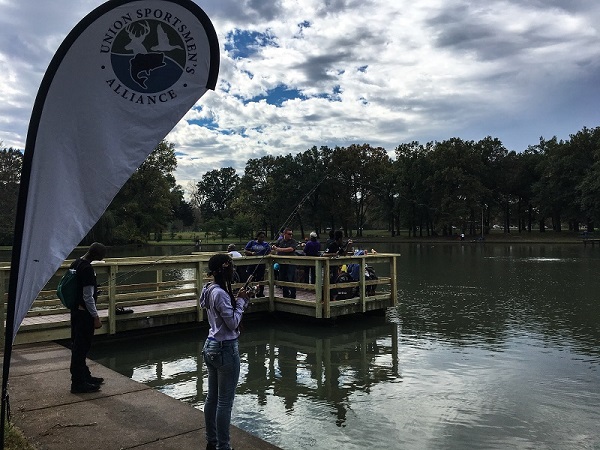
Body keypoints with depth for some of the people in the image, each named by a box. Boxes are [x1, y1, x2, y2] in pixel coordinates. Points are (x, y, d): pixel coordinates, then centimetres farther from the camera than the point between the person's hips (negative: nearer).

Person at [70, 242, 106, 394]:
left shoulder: (76, 263, 6)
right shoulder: (87, 269, -23)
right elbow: (88, 297, -22)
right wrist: (96, 317, -14)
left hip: (76, 310, 10)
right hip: (84, 313, -10)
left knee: (78, 345, 17)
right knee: (81, 347, 0)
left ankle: (84, 376, 31)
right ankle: (78, 383, 8)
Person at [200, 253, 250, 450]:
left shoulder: (210, 289, 7)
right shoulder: (221, 293, -22)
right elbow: (233, 323, -19)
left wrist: (240, 300, 3)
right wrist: (241, 302, -10)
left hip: (211, 347, 10)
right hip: (226, 349, -10)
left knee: (212, 397, 18)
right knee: (225, 402, 2)